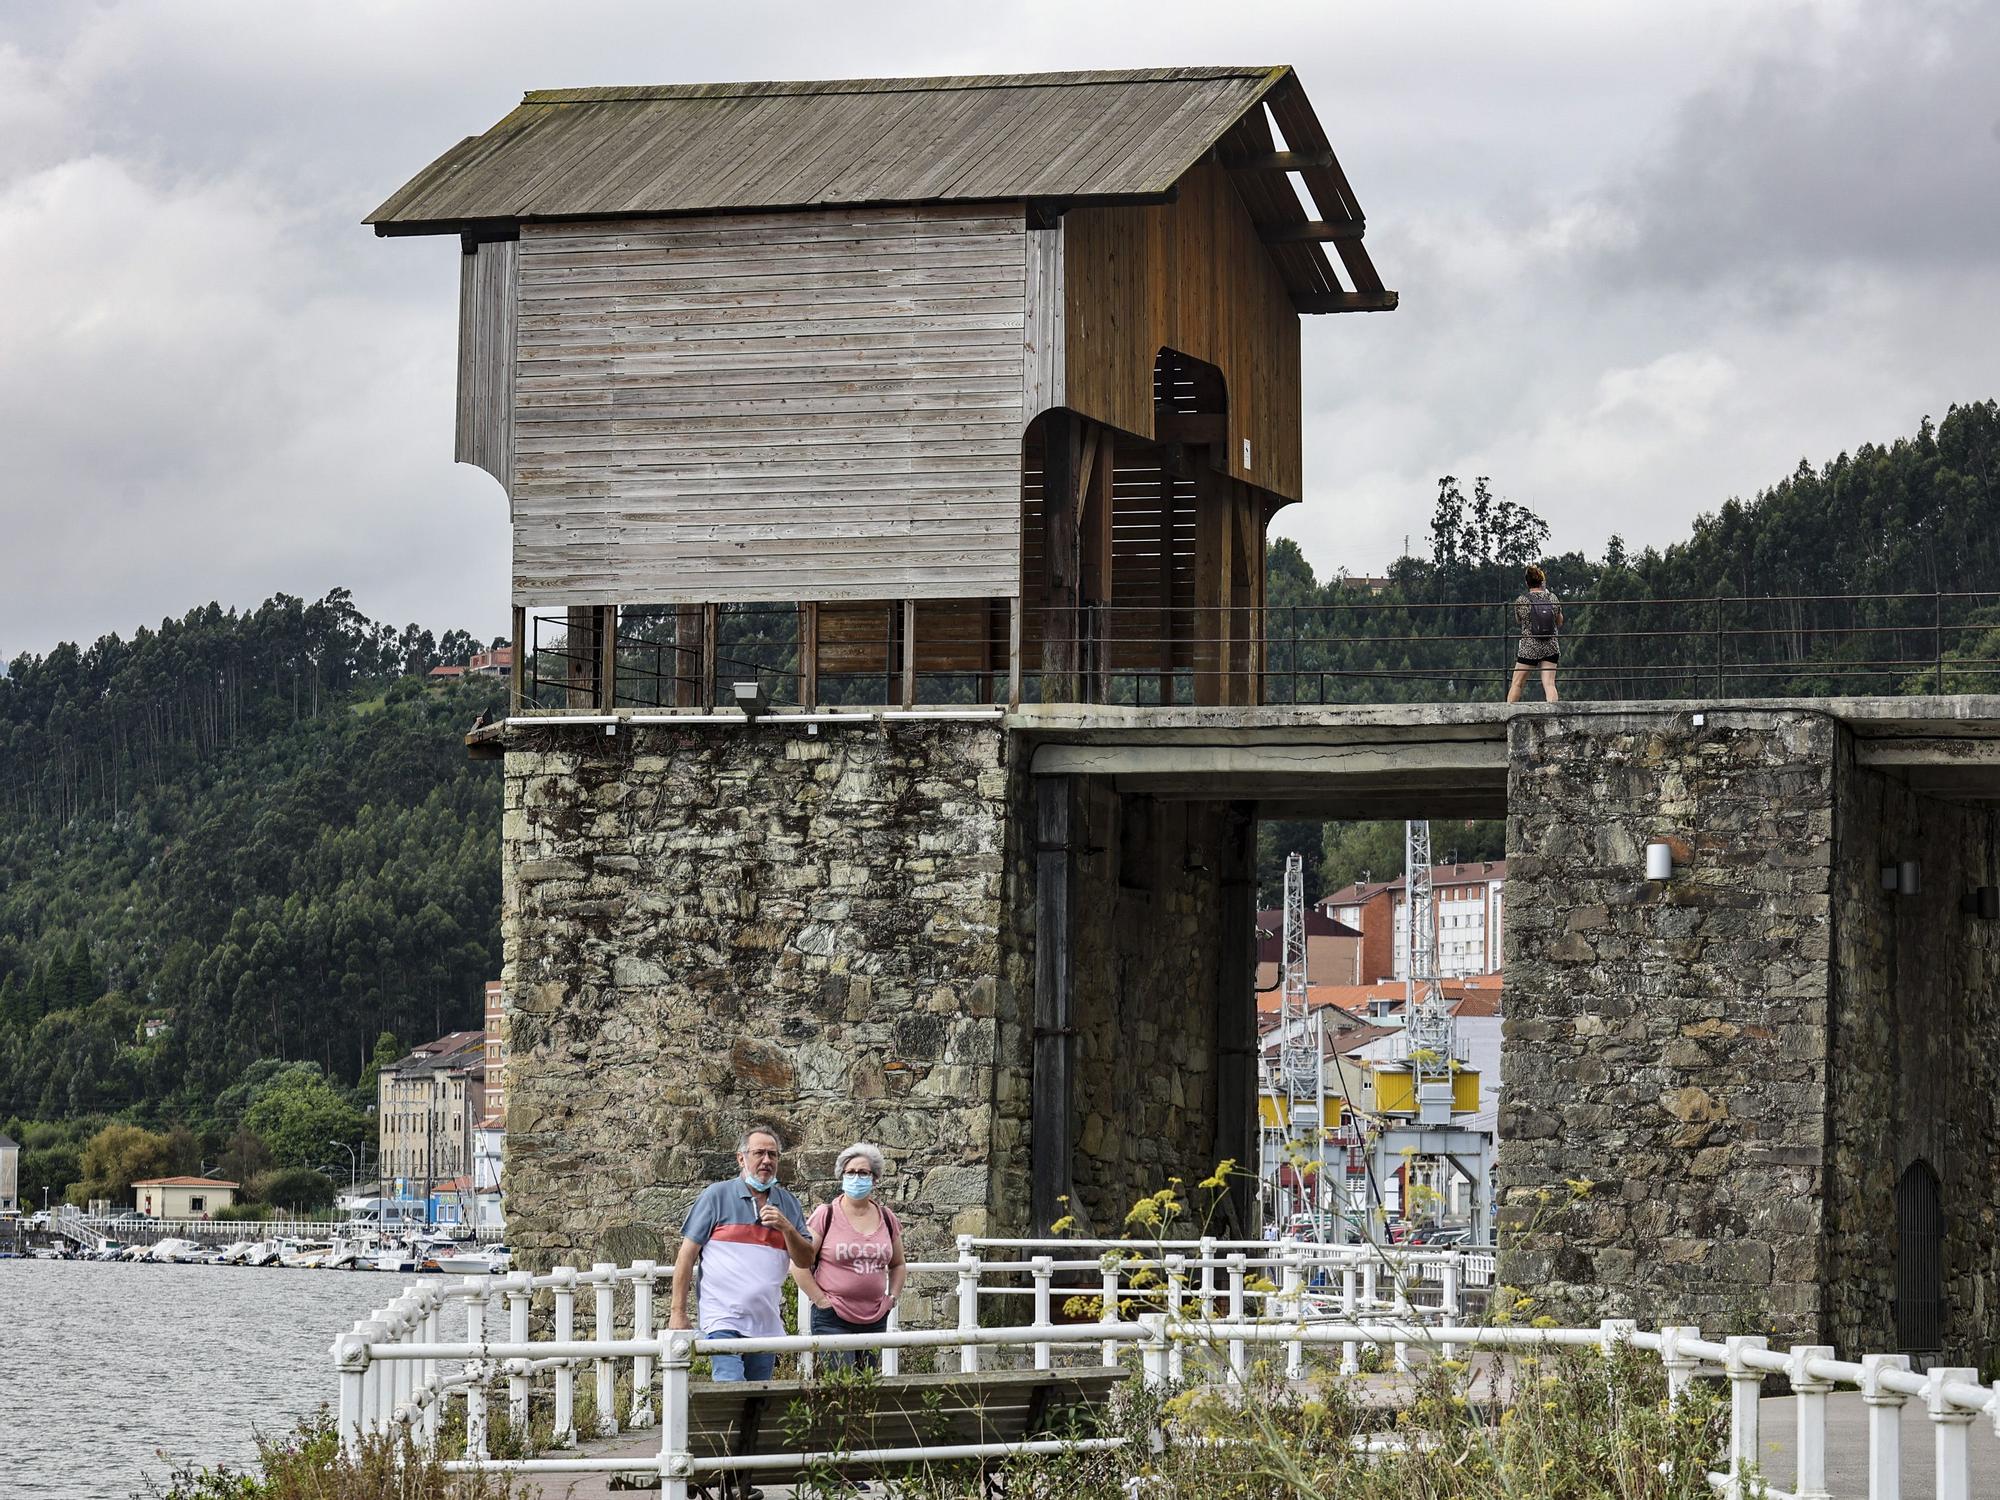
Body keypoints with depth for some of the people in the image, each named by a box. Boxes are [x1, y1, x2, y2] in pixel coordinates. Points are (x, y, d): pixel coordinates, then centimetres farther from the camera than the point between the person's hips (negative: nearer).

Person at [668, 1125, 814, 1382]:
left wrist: (786, 1228, -9)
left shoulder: (788, 1204, 13)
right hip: (723, 1320, -5)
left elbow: (805, 1260, 10)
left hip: (767, 1324, 5)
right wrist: (678, 1312, -5)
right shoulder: (716, 1195, 1)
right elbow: (687, 1254, 0)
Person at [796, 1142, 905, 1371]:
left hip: (875, 1320, 5)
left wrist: (892, 1297, 11)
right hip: (833, 1320, -5)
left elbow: (897, 1265, 25)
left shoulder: (886, 1218, 11)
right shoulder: (826, 1215, -3)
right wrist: (821, 1299, -10)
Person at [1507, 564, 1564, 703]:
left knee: (1517, 684, 8)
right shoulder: (1553, 599, 0)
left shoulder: (1521, 601, -7)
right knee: (1549, 683, -1)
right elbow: (1559, 623, 14)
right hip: (1550, 648, 2)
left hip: (1529, 649, -2)